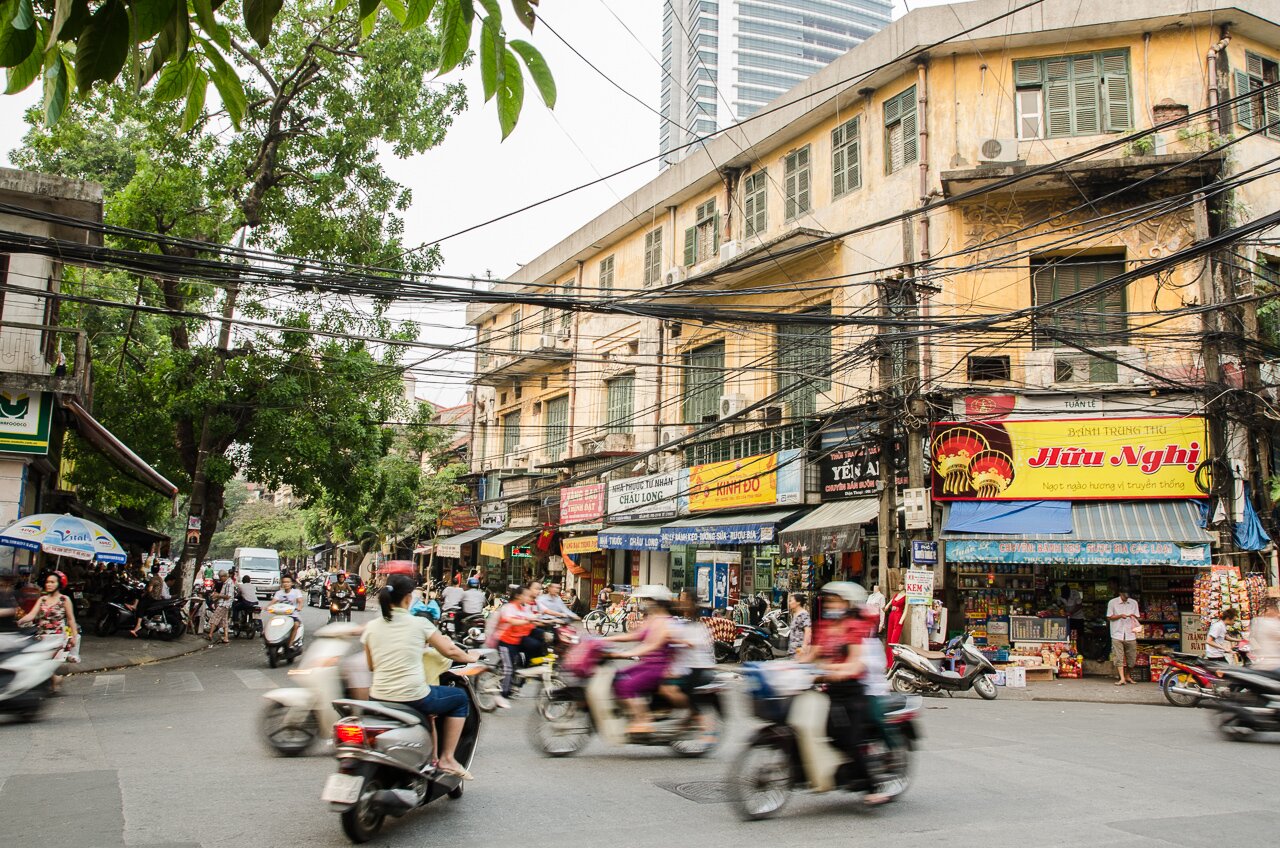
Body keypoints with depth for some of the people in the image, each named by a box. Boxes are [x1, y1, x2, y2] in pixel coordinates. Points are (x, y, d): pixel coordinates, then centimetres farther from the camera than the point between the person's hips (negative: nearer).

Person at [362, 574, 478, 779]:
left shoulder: (371, 627, 3)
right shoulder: (419, 624, -7)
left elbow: (371, 666, 14)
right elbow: (450, 651, 0)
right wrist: (470, 657, 20)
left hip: (379, 699, 5)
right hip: (413, 698, -5)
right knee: (460, 698, 20)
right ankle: (446, 758, 16)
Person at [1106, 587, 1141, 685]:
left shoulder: (1134, 603, 10)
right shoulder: (1112, 602, 1)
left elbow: (1138, 618, 14)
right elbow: (1109, 617, 3)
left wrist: (1134, 616, -9)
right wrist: (1120, 616, -13)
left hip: (1130, 634, 3)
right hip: (1117, 634, -3)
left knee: (1131, 657, 7)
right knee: (1118, 658, -8)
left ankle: (1127, 676, 25)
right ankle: (1122, 678, -9)